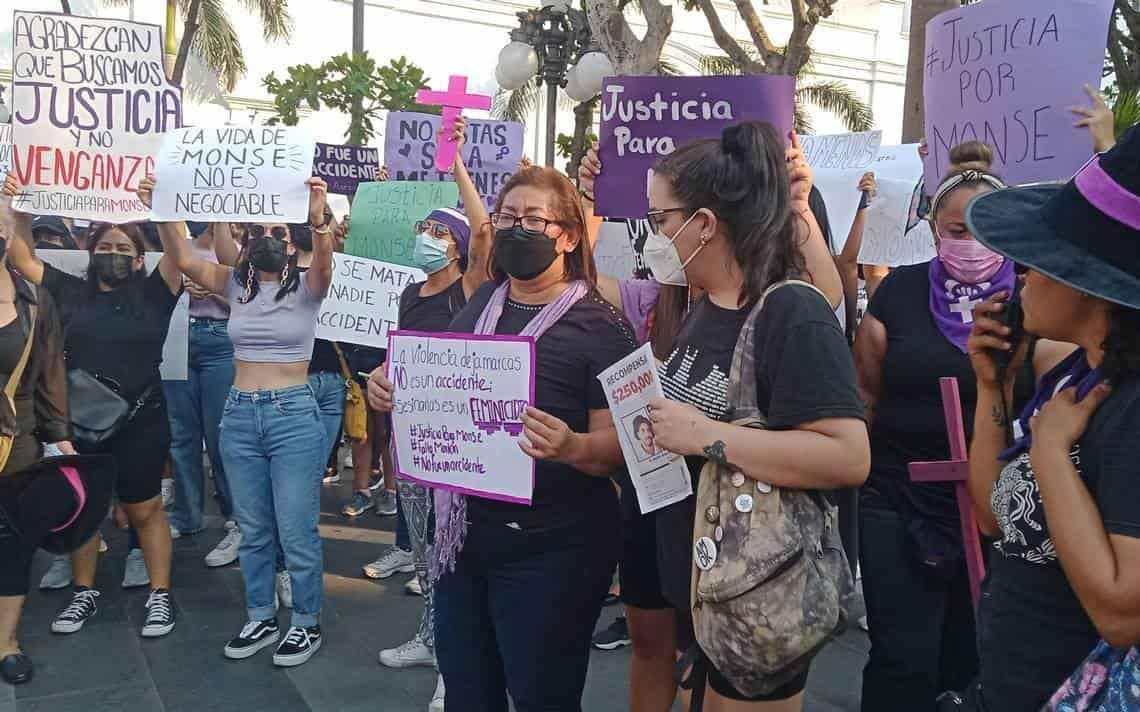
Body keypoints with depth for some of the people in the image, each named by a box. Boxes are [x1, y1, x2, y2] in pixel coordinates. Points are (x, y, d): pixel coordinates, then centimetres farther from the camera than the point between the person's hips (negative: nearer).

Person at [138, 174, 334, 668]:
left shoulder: (306, 288, -3)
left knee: (296, 530, 0)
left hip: (294, 415, -4)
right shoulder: (236, 286, 8)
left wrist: (317, 219, -45)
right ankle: (261, 618, 30)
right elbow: (183, 260, -6)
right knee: (252, 530, 14)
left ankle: (307, 623, 18)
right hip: (239, 415, 4)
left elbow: (324, 261, -25)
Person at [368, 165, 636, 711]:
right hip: (462, 533, 6)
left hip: (549, 548, -6)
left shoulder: (598, 325, -10)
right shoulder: (480, 305, 8)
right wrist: (393, 392, -2)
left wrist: (571, 447, -34)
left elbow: (616, 444, -13)